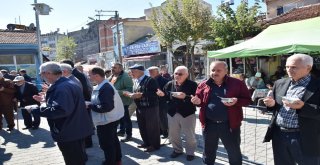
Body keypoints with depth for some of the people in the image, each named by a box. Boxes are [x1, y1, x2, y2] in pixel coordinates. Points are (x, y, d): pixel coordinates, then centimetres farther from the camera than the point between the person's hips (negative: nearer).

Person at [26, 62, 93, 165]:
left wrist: (34, 110, -25)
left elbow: (59, 110, -36)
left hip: (70, 133, -10)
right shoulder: (66, 84, 9)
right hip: (76, 131, 10)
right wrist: (46, 99, 16)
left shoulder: (62, 88, -25)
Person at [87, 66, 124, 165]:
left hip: (106, 121, -11)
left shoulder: (104, 88, -26)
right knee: (113, 140, 23)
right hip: (110, 119, 11)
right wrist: (91, 104, 2)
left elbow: (106, 107, -31)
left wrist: (90, 106, -22)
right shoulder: (104, 86, 7)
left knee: (106, 144, 6)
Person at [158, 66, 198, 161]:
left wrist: (185, 97, -31)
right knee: (173, 135, 17)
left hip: (187, 114, -4)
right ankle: (177, 150, 38)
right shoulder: (169, 84, 3)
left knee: (189, 135, 9)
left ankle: (190, 152, 30)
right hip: (172, 113, 4)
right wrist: (162, 94, -11)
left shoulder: (192, 85, -10)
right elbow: (167, 97, 10)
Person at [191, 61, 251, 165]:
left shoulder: (237, 83, -3)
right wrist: (197, 101, -9)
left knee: (234, 153, 13)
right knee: (208, 151, 19)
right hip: (209, 125, 2)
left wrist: (237, 101, -21)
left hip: (229, 125, -2)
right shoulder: (203, 85, 4)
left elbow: (247, 100, -2)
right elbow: (199, 99, 15)